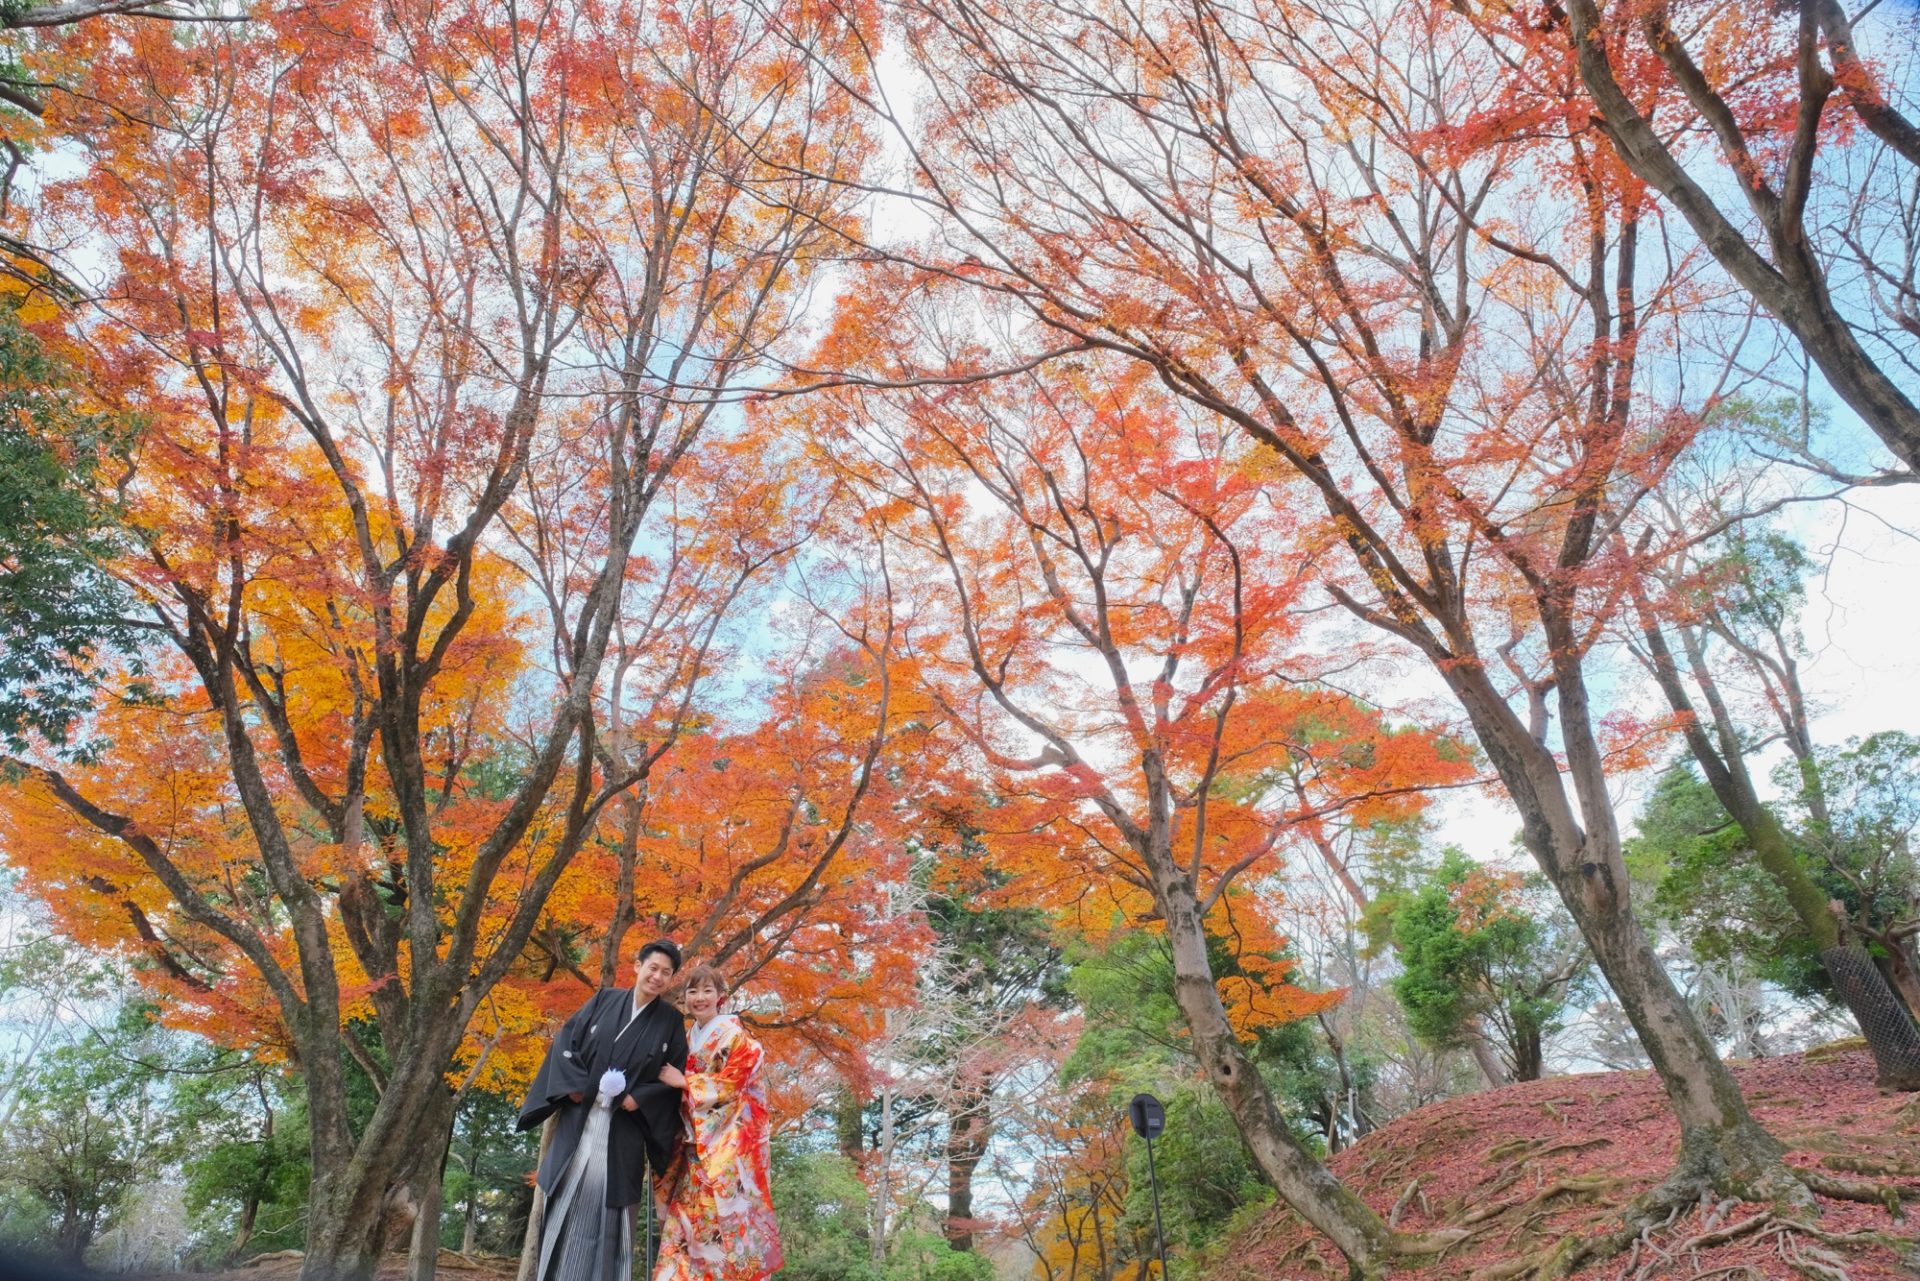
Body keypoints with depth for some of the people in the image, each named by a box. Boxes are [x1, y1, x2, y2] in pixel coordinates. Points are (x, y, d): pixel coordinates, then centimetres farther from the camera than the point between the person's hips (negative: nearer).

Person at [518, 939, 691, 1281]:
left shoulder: (671, 1021, 2)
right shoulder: (605, 1000, 5)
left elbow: (675, 1078, 1)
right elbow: (567, 1041, 5)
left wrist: (638, 1099, -12)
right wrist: (574, 1085, -8)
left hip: (623, 1129, -1)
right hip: (580, 1117, 1)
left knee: (606, 1205, -1)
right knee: (568, 1201, 5)